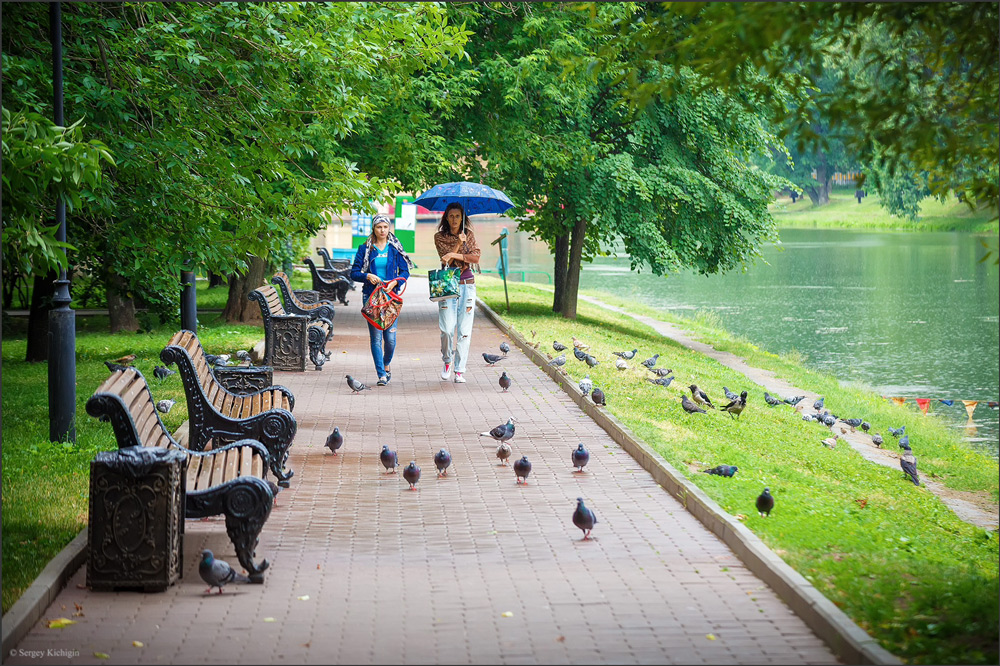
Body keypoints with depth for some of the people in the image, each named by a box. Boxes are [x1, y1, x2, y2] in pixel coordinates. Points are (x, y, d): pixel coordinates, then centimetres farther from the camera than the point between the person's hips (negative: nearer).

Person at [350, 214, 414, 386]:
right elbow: (354, 273, 6)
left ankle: (386, 365, 24)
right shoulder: (365, 249, 7)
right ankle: (381, 375, 0)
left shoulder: (395, 249, 8)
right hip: (371, 296, 0)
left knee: (390, 336, -4)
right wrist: (368, 276, -14)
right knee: (376, 336, -6)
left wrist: (395, 282, -13)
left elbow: (405, 271, 6)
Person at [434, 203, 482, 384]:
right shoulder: (440, 237, 3)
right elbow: (446, 260, -9)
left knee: (464, 330, -2)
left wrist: (455, 255, -16)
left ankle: (460, 370, 3)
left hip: (467, 285, 1)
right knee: (447, 328, -10)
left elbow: (476, 257, -6)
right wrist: (458, 243, -19)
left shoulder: (469, 235, 7)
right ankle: (447, 361, 16)